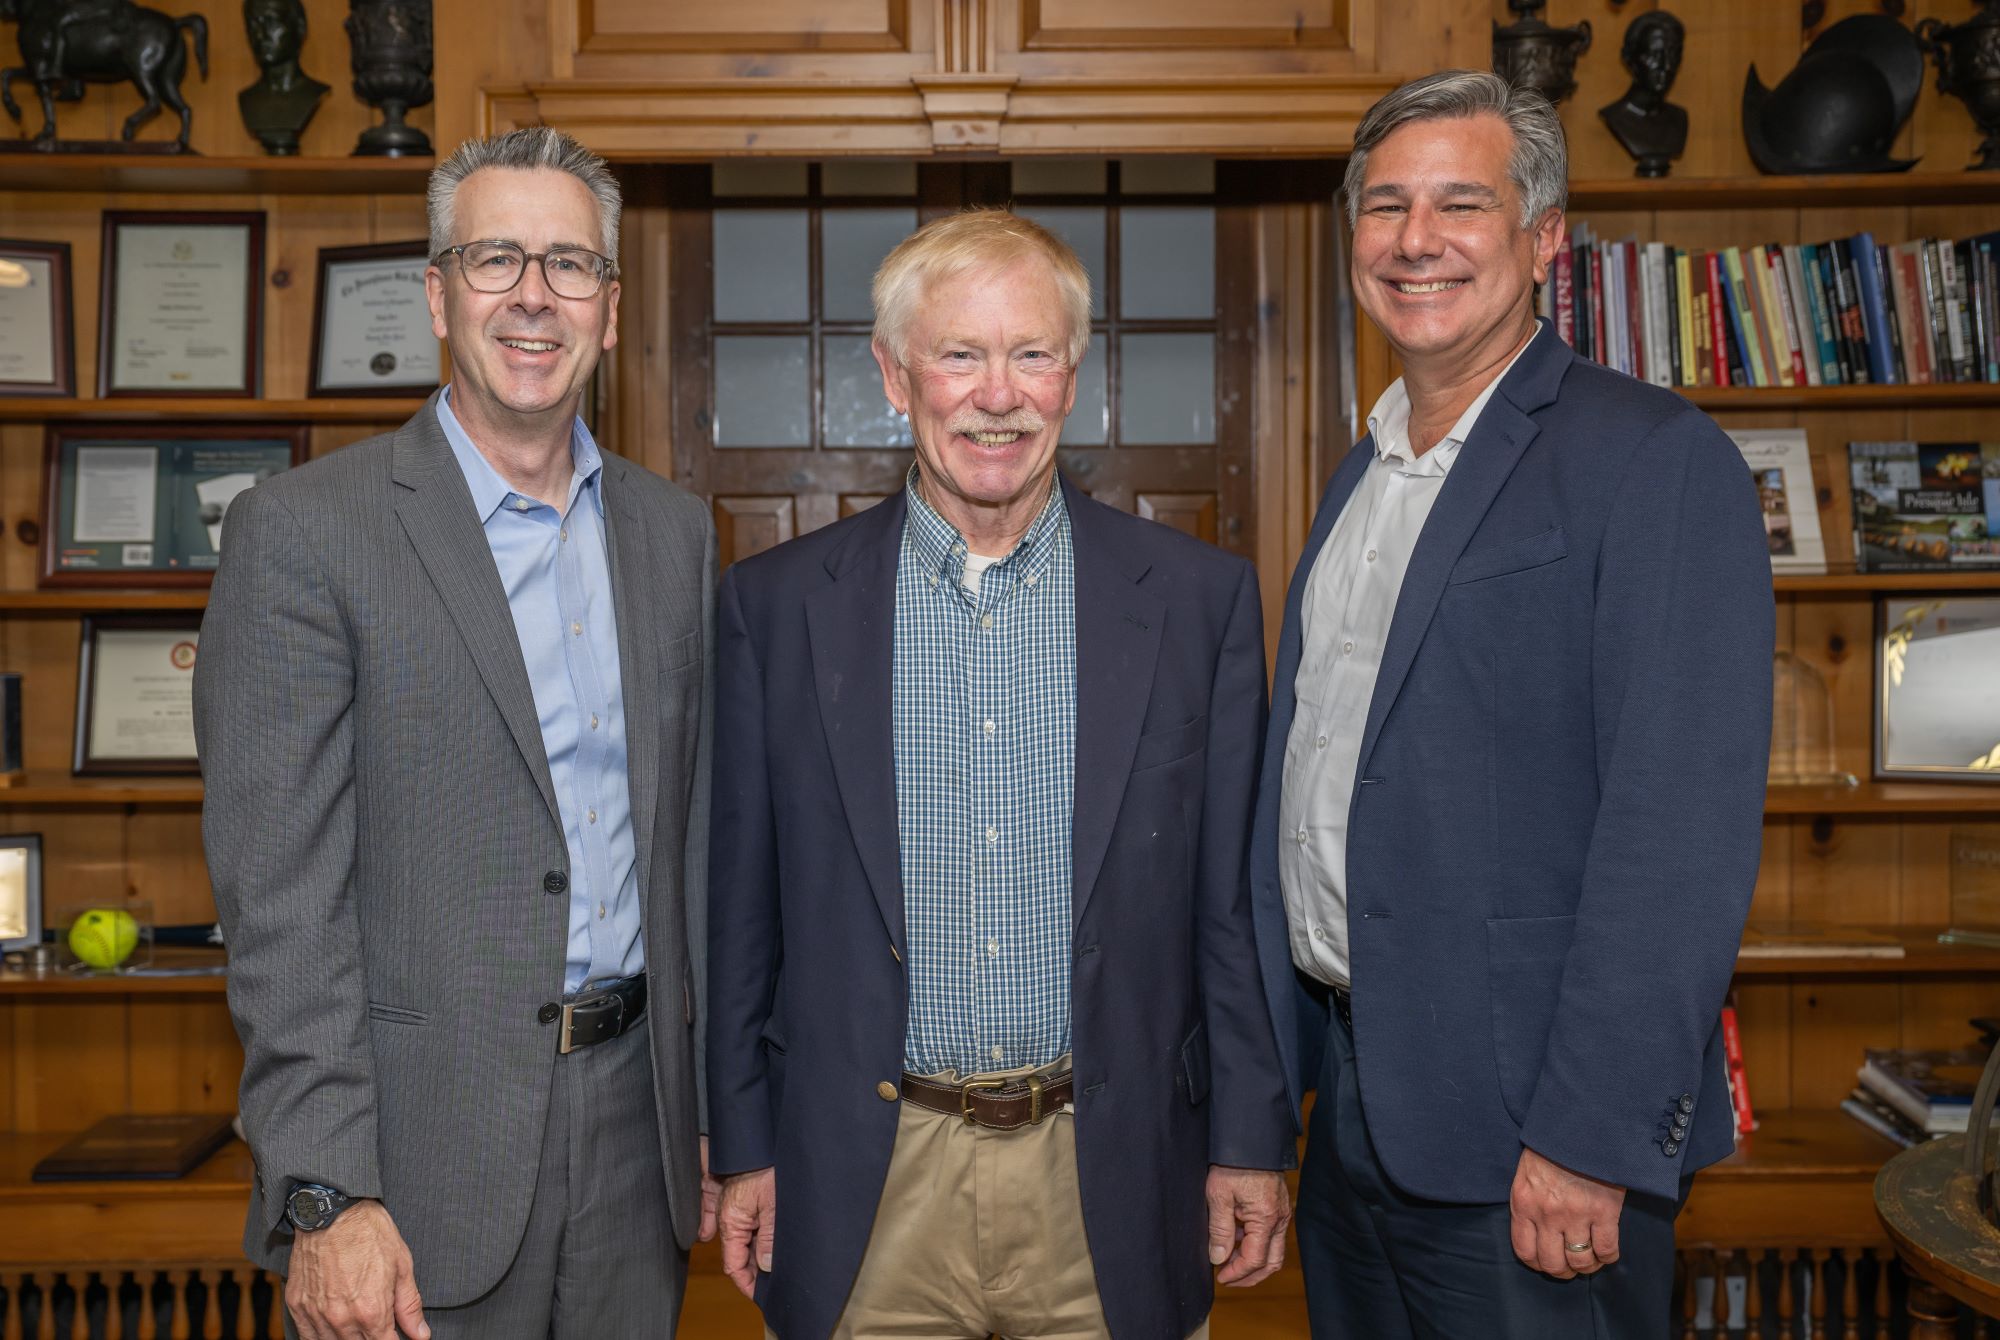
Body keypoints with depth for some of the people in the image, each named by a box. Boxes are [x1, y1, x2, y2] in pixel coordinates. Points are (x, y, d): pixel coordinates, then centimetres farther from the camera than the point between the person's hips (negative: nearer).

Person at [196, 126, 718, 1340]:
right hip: (427, 1148, -4)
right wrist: (326, 1199, -15)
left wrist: (721, 1110, 10)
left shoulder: (673, 530, 8)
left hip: (637, 1113, 5)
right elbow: (280, 896, -11)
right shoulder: (305, 531, -8)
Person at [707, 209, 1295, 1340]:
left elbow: (1233, 903, 1)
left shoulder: (1200, 596, -2)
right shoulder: (779, 603, -1)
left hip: (1111, 1181, 0)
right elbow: (744, 903, 2)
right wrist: (746, 1148, 3)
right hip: (863, 1187, 0)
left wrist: (1251, 1141, 1)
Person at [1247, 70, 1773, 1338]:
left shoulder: (1657, 459, -12)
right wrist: (1280, 1057, 13)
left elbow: (1682, 832, -19)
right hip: (1355, 1105, 7)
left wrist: (1593, 1140, -21)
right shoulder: (1364, 474, 12)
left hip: (1526, 1142, -7)